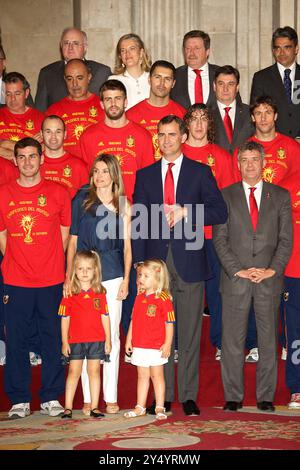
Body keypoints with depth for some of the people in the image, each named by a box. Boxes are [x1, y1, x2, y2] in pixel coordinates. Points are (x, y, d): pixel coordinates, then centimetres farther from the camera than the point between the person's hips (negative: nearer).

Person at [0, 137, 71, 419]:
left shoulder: (58, 193, 3)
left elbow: (64, 235, 9)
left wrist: (50, 265, 4)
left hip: (51, 282, -1)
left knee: (53, 340, 3)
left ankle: (51, 398, 14)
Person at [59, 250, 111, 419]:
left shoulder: (100, 293, 3)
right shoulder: (69, 294, -2)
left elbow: (105, 317, 6)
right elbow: (65, 319, 0)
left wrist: (108, 339, 4)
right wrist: (64, 341, -2)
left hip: (97, 340, 1)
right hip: (75, 341, -1)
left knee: (94, 372, 6)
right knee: (74, 372, 2)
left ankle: (94, 407, 10)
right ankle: (68, 408, 5)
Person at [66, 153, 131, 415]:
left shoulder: (123, 205, 8)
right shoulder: (81, 201, 5)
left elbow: (126, 245, 10)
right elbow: (73, 241, 6)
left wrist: (126, 279, 1)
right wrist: (69, 276, 0)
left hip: (112, 275, 1)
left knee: (112, 335, 2)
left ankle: (111, 397, 9)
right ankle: (88, 398, 5)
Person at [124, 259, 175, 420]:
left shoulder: (163, 298, -11)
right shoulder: (139, 297, 9)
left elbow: (169, 323, -11)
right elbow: (133, 320, 14)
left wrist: (168, 344, -14)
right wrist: (129, 340, 12)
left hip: (156, 346, -6)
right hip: (139, 346, 6)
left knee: (156, 375, 2)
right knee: (142, 375, 12)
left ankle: (160, 408, 10)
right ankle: (140, 407, 19)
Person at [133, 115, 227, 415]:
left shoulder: (200, 173, 6)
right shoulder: (145, 175, 12)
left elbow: (220, 212, -2)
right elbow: (138, 221, 8)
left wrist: (185, 212, -14)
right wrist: (139, 263, 0)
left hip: (189, 260, -1)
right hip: (157, 262, 2)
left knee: (190, 331, 1)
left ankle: (189, 396, 8)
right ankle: (163, 396, 10)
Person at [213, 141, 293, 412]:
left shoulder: (281, 196, 9)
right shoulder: (226, 196, 8)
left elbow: (286, 238, 4)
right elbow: (220, 239, 2)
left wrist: (273, 269, -7)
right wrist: (237, 270, -8)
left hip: (269, 279, 1)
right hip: (236, 279, 0)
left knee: (269, 339, 4)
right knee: (232, 341, 0)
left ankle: (266, 397, 12)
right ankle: (233, 397, 8)